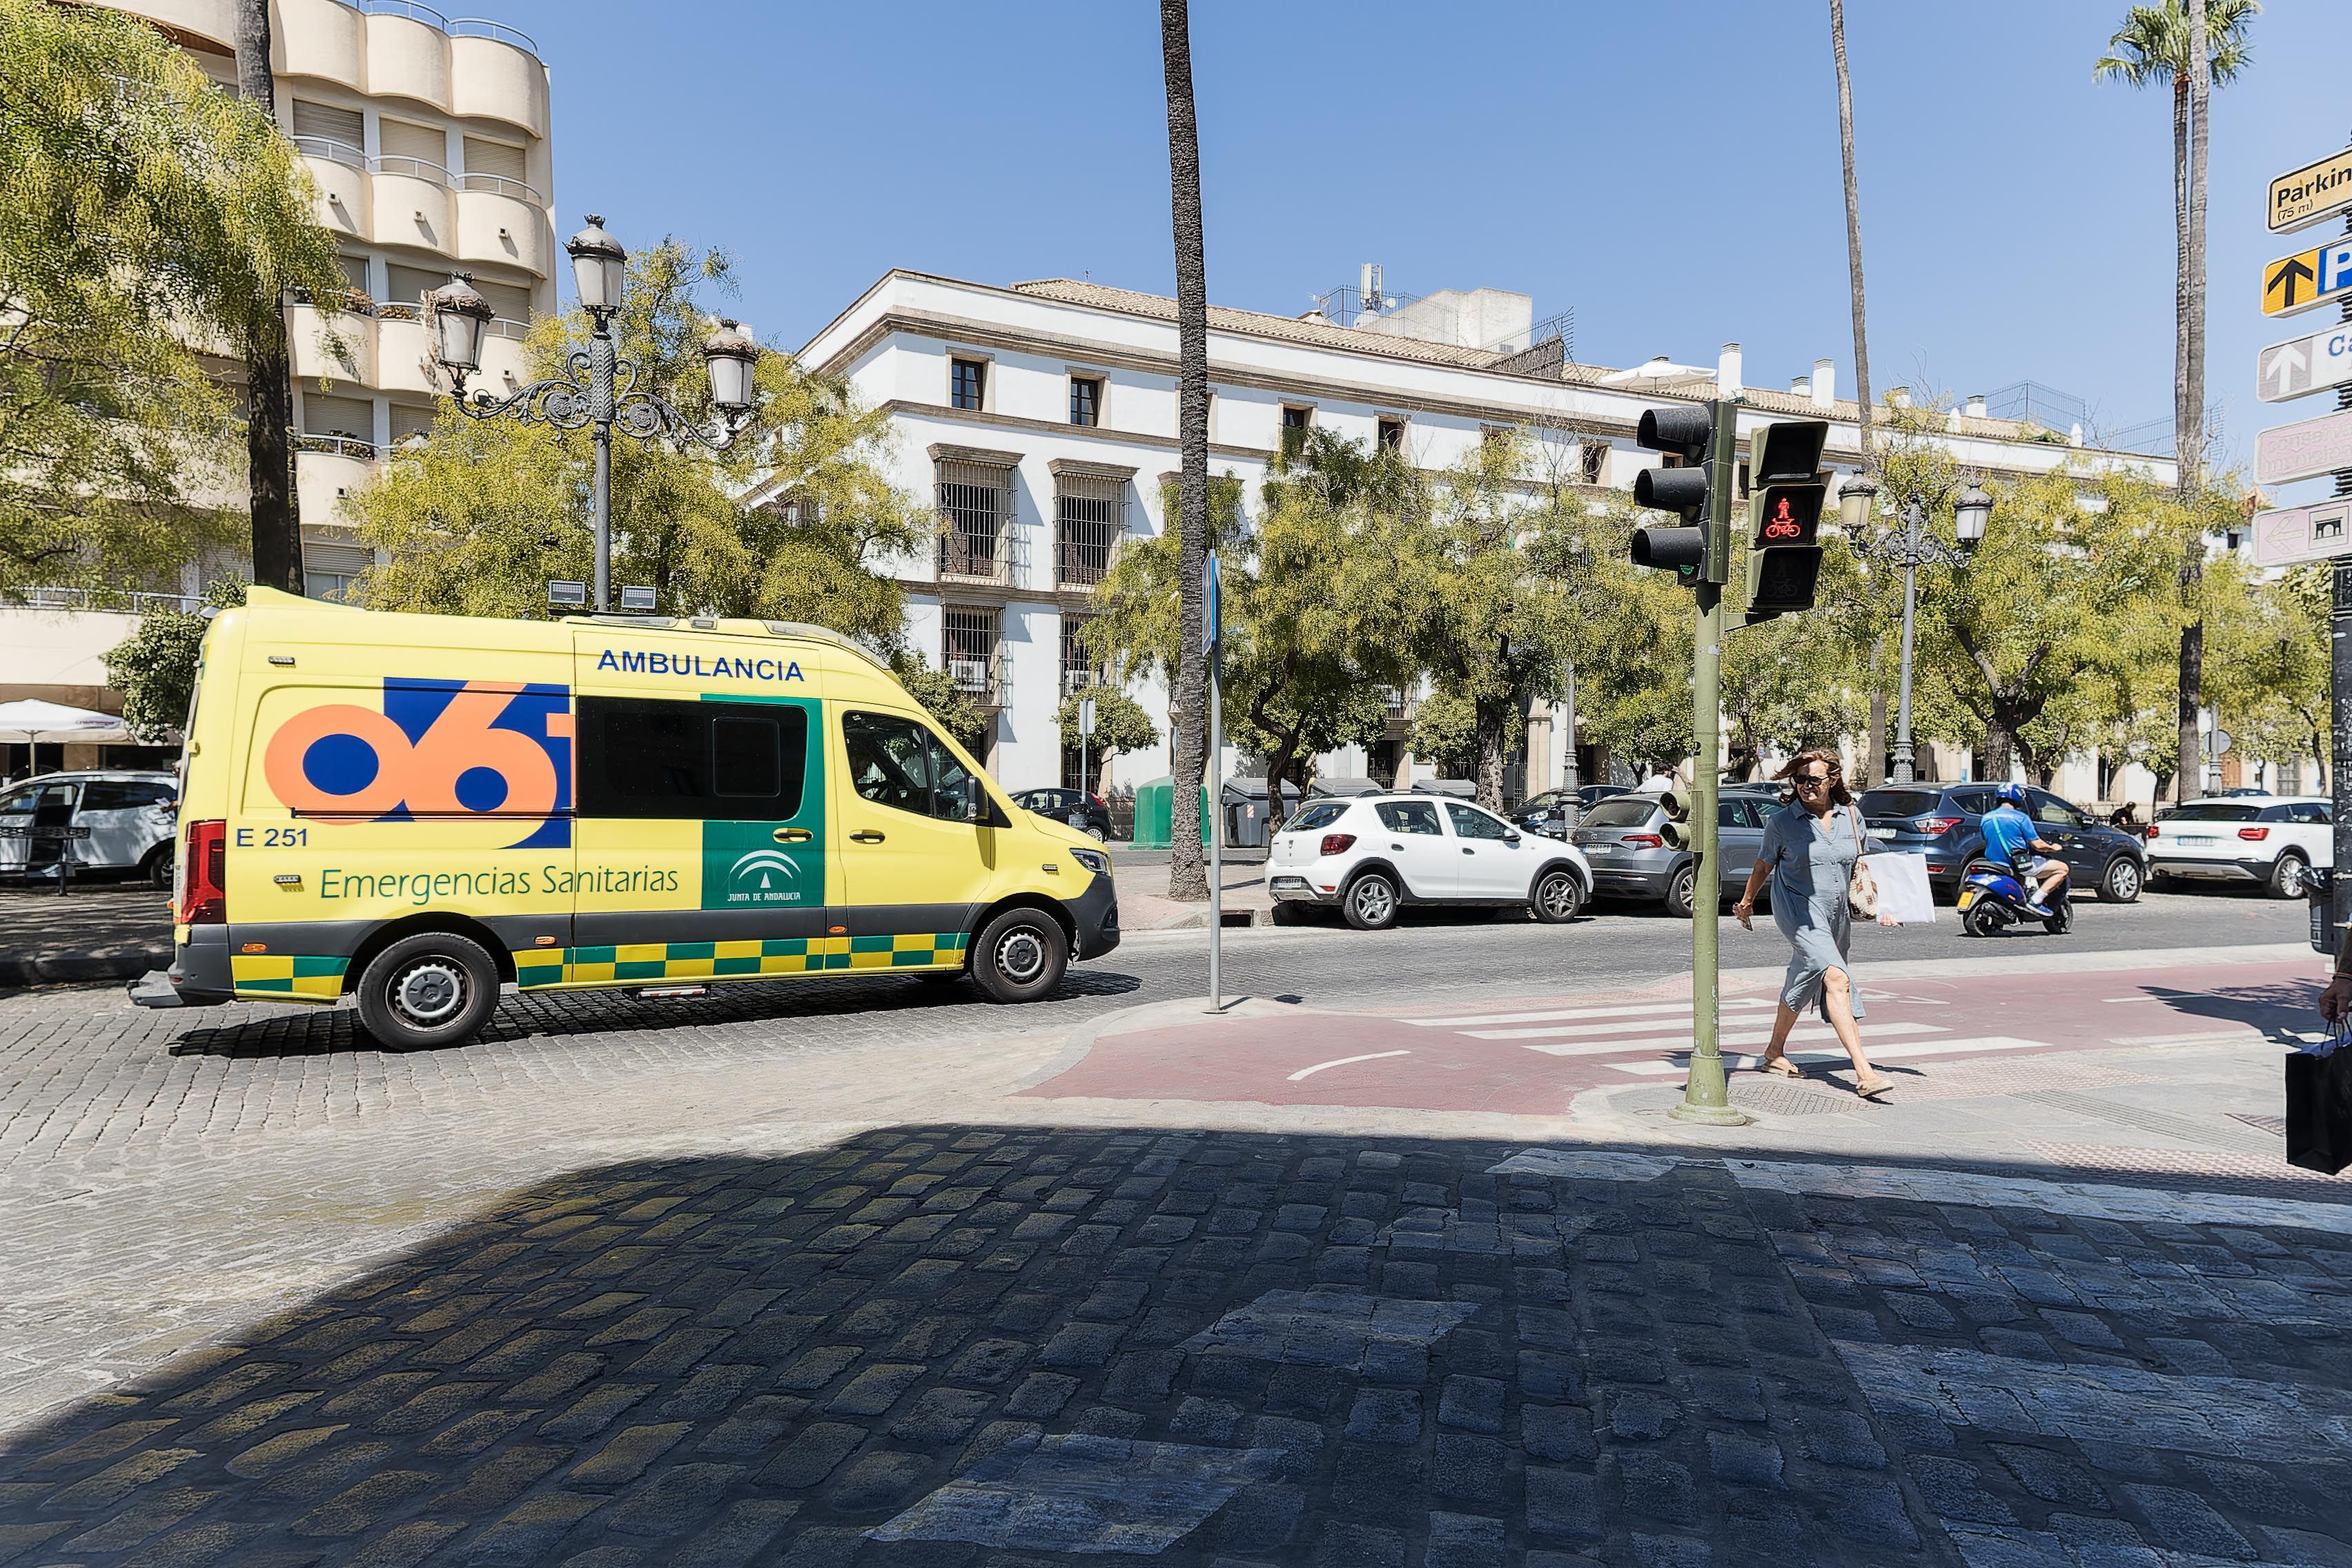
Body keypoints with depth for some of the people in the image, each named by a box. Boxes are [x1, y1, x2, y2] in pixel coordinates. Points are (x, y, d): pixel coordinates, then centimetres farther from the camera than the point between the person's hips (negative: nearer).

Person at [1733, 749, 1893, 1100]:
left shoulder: (1851, 817, 6)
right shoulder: (1782, 821, -5)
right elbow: (1763, 865, 8)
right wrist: (1746, 903, 17)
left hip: (1837, 916, 5)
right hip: (1798, 912, -5)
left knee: (1801, 986, 17)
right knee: (1836, 978, -23)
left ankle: (1774, 1054, 38)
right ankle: (1864, 1073, -28)